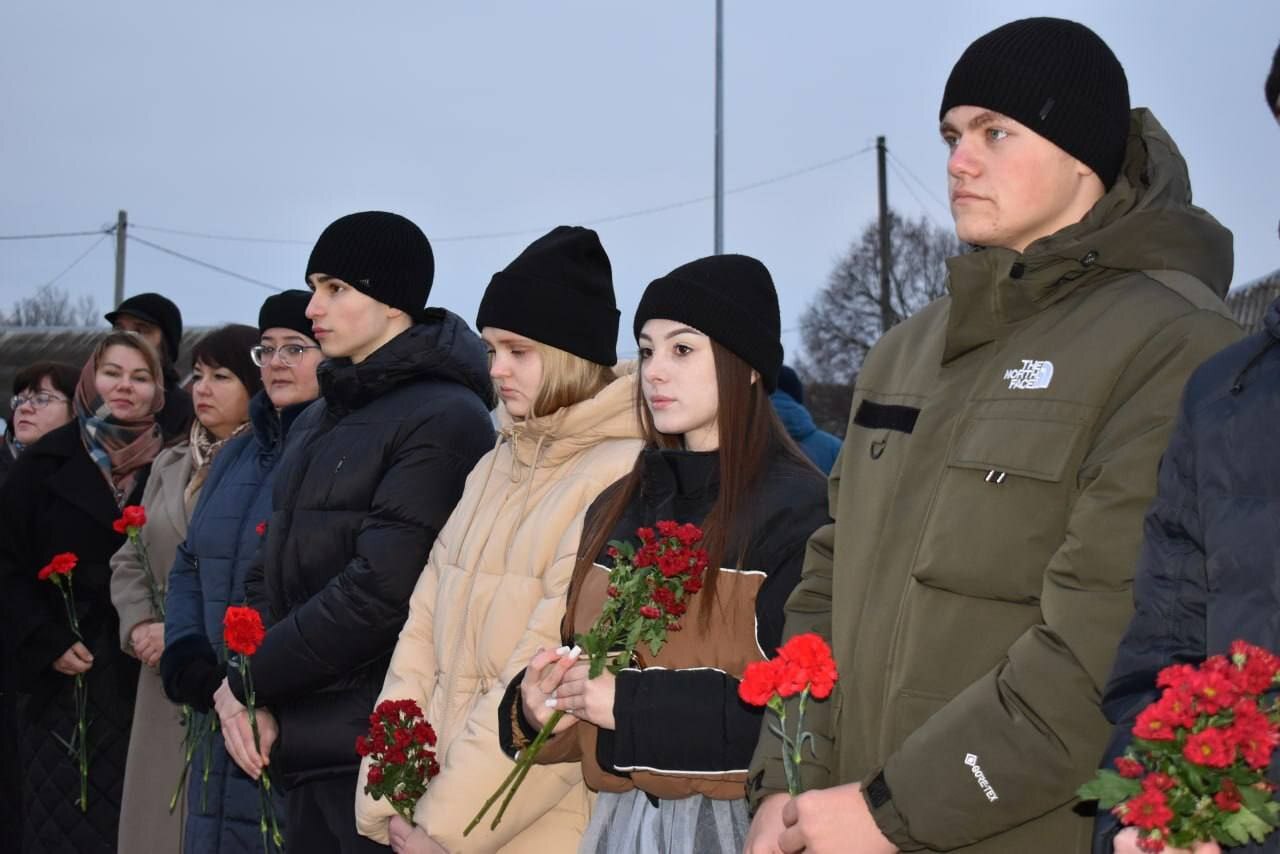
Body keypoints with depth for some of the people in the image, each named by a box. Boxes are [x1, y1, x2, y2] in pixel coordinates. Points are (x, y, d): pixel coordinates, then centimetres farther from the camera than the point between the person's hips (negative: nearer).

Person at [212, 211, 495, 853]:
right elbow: (270, 572, 14)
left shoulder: (443, 419, -12)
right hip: (302, 742, 7)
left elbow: (381, 590, -19)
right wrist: (252, 696, -2)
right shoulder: (317, 421, 15)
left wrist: (249, 681, -10)